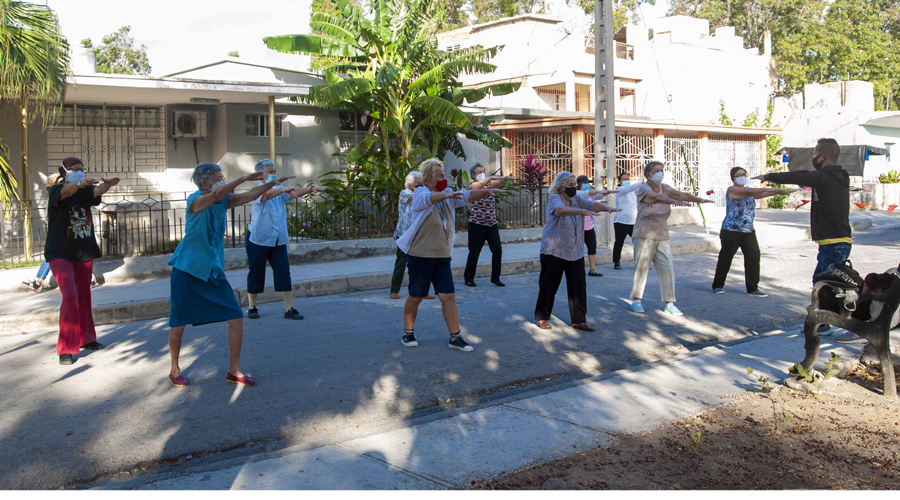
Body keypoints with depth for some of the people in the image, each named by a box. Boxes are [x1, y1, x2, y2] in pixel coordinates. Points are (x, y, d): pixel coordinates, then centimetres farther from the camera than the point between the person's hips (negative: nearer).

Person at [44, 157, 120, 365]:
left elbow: (97, 191, -17)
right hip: (60, 253, -5)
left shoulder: (84, 191, 4)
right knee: (70, 296, -16)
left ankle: (85, 338, 31)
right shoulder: (56, 190, -7)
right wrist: (80, 183, -54)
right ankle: (66, 348, -8)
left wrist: (107, 184, -41)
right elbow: (66, 191, -31)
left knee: (84, 297, 14)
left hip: (84, 252, 5)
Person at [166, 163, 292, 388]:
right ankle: (174, 370, 26)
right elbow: (216, 196, -34)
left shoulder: (224, 200, 4)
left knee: (236, 318, -3)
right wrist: (244, 178, -38)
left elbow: (249, 196, -8)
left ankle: (234, 371, 9)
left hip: (213, 271, 6)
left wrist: (273, 182, -20)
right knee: (178, 324, 3)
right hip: (187, 271, -5)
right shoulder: (195, 200, -14)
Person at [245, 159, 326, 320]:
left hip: (278, 240, 5)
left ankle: (289, 309, 1)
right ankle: (252, 307, 22)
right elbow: (268, 194, -32)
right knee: (255, 274, 6)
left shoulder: (279, 190, 9)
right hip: (258, 240, -5)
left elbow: (294, 193, -8)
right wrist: (282, 190, -52)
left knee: (284, 273, -2)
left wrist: (311, 189, -26)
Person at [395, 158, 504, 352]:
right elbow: (430, 198, -32)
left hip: (442, 257, 5)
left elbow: (468, 196, -2)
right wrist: (447, 195, -53)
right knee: (415, 297, 5)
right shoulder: (420, 194, -9)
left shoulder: (448, 196, 10)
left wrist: (487, 191, -20)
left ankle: (455, 337, 7)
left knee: (449, 296, 0)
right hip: (420, 256, -5)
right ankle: (408, 333, 23)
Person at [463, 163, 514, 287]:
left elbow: (497, 182, -10)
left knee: (497, 250, 0)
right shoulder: (472, 185, -2)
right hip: (477, 224, -4)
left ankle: (495, 277, 11)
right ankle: (468, 278, 14)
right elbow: (481, 184, -25)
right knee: (474, 252, 1)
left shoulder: (489, 183, 10)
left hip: (492, 224, 5)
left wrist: (505, 178, -30)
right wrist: (491, 177, -37)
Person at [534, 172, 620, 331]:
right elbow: (561, 210, -32)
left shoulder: (577, 199, 7)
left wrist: (608, 208, -27)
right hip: (554, 252, -6)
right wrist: (582, 211, -44)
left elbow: (593, 204, -7)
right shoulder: (554, 199, -11)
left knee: (578, 286, 5)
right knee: (548, 285, 3)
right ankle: (541, 318, 18)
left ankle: (579, 320, 14)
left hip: (575, 252, 6)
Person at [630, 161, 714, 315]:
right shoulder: (642, 189, -10)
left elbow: (681, 194, -7)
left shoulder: (664, 188, 8)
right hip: (645, 236, -5)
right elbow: (656, 197, -30)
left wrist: (699, 199, -25)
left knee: (668, 268, -1)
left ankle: (669, 304, 4)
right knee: (641, 268, -1)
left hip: (662, 236, 6)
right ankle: (636, 301, 14)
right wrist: (675, 202, -47)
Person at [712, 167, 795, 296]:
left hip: (748, 231, 7)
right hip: (731, 231, -7)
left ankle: (752, 288, 5)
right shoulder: (732, 190, -9)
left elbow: (762, 194, 3)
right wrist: (766, 189, -30)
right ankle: (718, 285, 14)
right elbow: (748, 192, -24)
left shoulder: (749, 190, 15)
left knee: (753, 257, -2)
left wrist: (780, 191, -9)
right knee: (725, 258, 0)